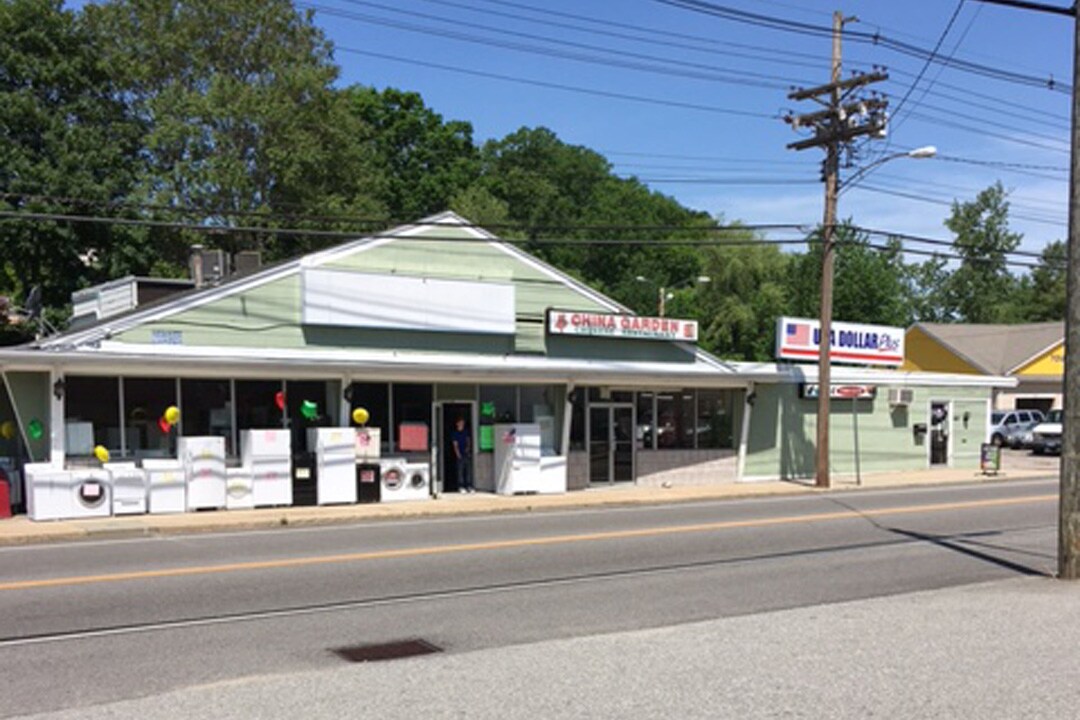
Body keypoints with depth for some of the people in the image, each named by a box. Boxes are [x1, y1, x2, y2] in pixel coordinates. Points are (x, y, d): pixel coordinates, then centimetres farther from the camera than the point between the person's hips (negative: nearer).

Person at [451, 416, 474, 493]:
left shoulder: (466, 432, 11)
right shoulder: (454, 433, -2)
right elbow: (455, 445, -5)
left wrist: (468, 447, -1)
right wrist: (458, 454, -13)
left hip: (467, 453, 4)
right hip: (460, 454, -4)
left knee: (469, 470, 2)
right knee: (460, 471, -3)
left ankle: (469, 486, 7)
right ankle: (461, 487, 1)